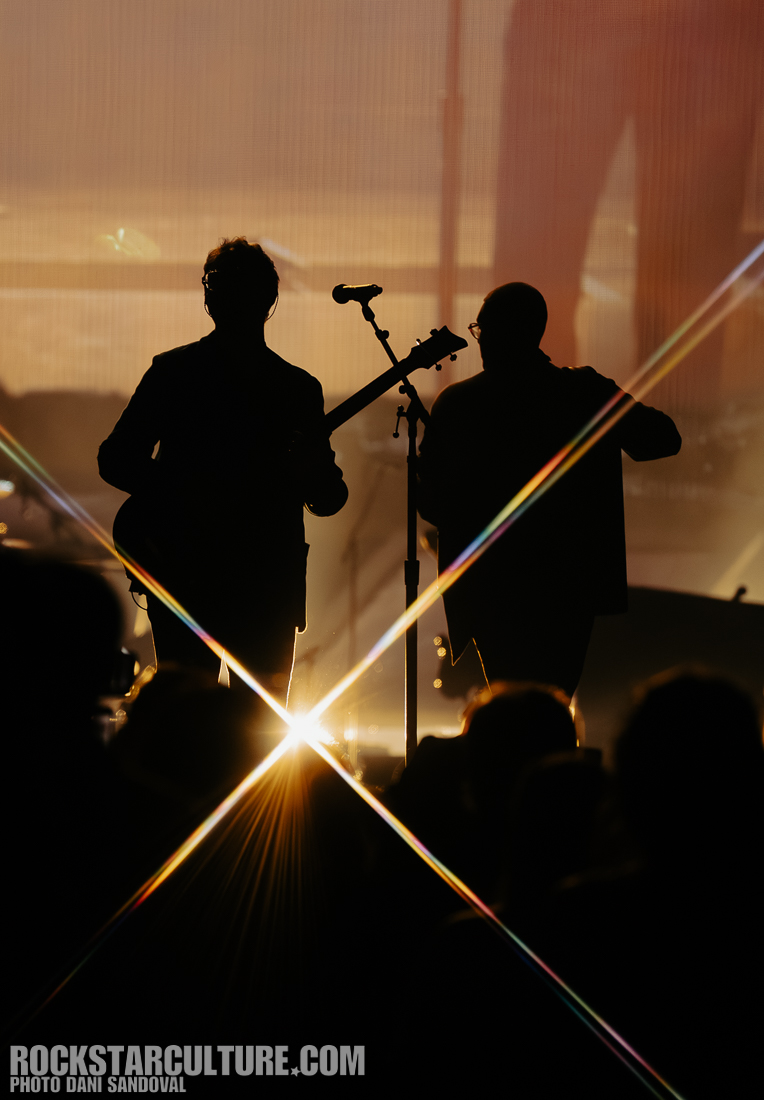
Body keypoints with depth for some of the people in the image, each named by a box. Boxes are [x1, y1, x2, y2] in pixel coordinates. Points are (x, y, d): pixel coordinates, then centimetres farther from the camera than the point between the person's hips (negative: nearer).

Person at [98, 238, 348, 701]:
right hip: (186, 573, -2)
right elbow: (116, 459, 3)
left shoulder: (299, 389, 13)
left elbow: (328, 498, 11)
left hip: (268, 585, 2)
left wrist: (314, 473, -13)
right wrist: (184, 491, -13)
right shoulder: (174, 373, 6)